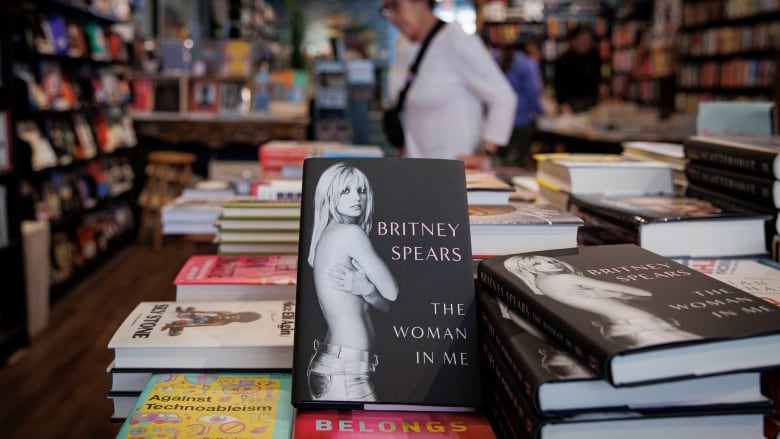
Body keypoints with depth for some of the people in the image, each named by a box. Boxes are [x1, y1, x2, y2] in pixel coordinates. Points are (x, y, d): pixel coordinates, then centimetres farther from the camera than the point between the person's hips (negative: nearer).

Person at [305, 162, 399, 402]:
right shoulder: (351, 233, -11)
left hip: (331, 365, 9)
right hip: (345, 372, -9)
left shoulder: (326, 237, 15)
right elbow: (392, 292, -7)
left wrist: (365, 288, -8)